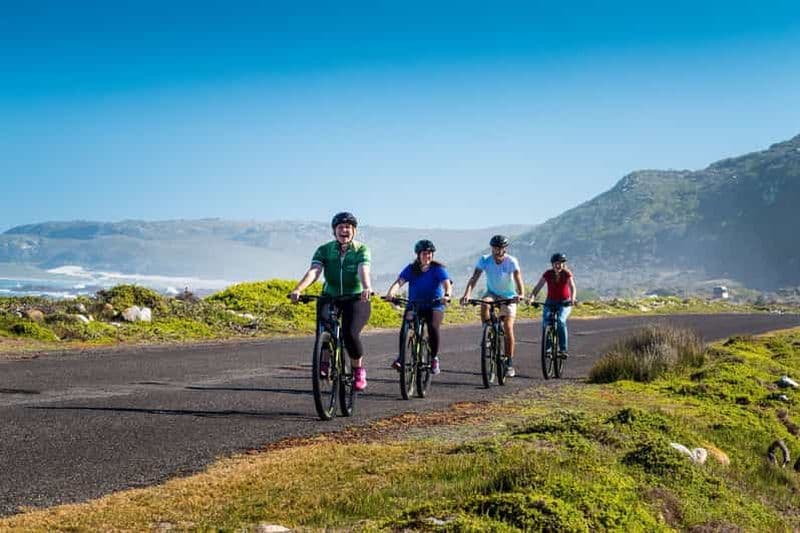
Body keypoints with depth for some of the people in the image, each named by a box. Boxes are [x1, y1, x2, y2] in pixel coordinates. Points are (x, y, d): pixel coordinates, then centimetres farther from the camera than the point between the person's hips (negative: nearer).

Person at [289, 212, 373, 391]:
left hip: (356, 299, -2)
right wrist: (298, 289, -37)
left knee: (350, 334, -23)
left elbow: (363, 270, -27)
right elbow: (314, 271, -19)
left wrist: (367, 288, -49)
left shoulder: (361, 250, -8)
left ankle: (359, 369, 3)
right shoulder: (324, 250, -4)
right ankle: (325, 360, -2)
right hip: (330, 297, 2)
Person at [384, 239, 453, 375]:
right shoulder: (411, 269, -2)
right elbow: (399, 282, -16)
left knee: (433, 327, -26)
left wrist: (447, 295, -43)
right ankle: (401, 357, -20)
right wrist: (390, 293, -37)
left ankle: (434, 358, -6)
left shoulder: (438, 269, -6)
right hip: (414, 306, 1)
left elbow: (447, 284, -20)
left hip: (434, 306, -1)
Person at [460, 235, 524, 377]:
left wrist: (521, 295, -53)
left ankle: (510, 364, -2)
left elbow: (518, 279, -32)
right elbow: (474, 278, -25)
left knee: (508, 328, -12)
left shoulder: (511, 261, -21)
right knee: (484, 305, -34)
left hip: (508, 296, -2)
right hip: (492, 293, 2)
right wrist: (466, 295, -42)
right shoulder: (485, 260, -17)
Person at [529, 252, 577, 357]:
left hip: (564, 303, -2)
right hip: (550, 302, 2)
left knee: (561, 320, -29)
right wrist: (532, 298, -29)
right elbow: (538, 287, -10)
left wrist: (572, 299, -40)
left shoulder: (567, 274, -9)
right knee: (545, 322, -23)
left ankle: (563, 349, -20)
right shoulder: (548, 274, -5)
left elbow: (572, 287, -20)